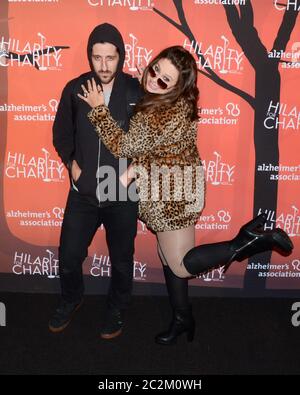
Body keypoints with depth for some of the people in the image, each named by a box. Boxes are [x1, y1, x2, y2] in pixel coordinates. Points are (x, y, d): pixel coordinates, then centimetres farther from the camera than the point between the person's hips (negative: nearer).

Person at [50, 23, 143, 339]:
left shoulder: (137, 91, -7)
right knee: (68, 256, 11)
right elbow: (61, 133, 11)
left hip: (122, 194, -1)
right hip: (83, 192, 2)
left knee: (121, 260, 14)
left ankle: (116, 310, 41)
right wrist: (72, 163, -2)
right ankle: (71, 300, 43)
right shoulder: (75, 89, -2)